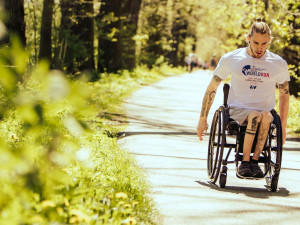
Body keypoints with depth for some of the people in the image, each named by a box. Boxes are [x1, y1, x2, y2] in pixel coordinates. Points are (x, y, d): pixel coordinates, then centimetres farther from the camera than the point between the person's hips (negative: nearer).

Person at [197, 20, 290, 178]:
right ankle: (244, 163, -31)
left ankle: (254, 161, -32)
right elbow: (211, 88, 9)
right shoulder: (230, 59, 2)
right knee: (255, 115, -37)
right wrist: (202, 119, 9)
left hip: (265, 111, 1)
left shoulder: (279, 64, 6)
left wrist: (283, 126, 15)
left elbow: (284, 94, 18)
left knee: (265, 116, -36)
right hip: (237, 110, -1)